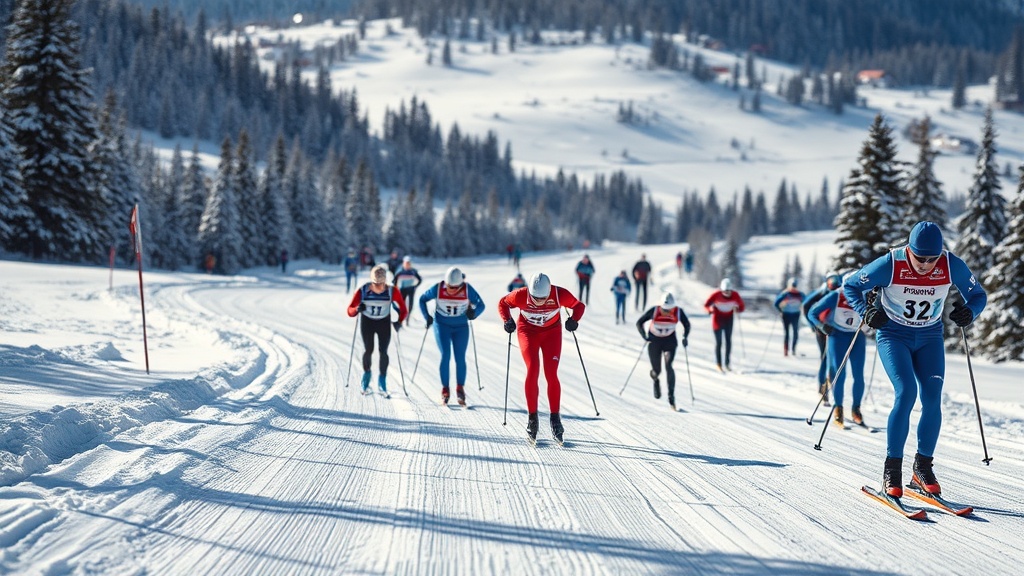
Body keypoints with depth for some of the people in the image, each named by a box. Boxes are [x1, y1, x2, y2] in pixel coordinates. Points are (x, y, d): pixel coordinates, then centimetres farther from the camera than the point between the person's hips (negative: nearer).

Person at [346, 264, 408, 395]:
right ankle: (366, 375, 22)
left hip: (384, 323, 0)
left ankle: (382, 381, 11)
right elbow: (350, 311, -22)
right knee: (368, 350, -5)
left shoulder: (392, 291, -23)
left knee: (383, 352, -6)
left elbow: (403, 309, -13)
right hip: (367, 322, 0)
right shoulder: (363, 291, -24)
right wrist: (357, 309, -43)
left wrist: (399, 321, -28)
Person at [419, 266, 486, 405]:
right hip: (442, 326, -1)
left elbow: (480, 304, -8)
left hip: (461, 327, 1)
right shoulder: (438, 288, -14)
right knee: (445, 356, -9)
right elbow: (422, 299, 1)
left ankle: (460, 389, 12)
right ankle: (445, 390, 0)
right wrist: (427, 317, -7)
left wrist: (473, 313, -28)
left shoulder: (467, 289, -15)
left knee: (460, 358, -2)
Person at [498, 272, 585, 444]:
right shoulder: (521, 295, -26)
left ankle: (555, 418, 1)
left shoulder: (560, 294, -26)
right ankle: (532, 417, -6)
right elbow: (503, 303, -5)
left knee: (551, 374, -9)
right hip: (528, 332, -1)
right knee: (532, 370, -16)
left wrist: (574, 320, -25)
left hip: (552, 333, 1)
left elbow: (579, 305, -7)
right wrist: (507, 321, -21)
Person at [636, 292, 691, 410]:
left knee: (669, 366, -20)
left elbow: (687, 324, 0)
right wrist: (644, 336, -25)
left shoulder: (678, 312, -18)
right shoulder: (654, 311, -23)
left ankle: (671, 396, -16)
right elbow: (639, 323, -11)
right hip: (654, 341, 0)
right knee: (656, 370, 3)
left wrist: (685, 337, -17)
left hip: (670, 341, 0)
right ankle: (655, 380, 42)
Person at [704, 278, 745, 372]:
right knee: (718, 342, -5)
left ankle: (727, 363, 11)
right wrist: (711, 309, -39)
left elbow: (742, 307, -9)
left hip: (728, 319, 3)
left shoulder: (735, 295, -16)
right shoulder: (716, 295, -23)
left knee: (728, 341, 2)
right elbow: (706, 305, -17)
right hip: (718, 318, -3)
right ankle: (718, 365, 0)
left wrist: (737, 309, -32)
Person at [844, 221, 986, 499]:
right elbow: (851, 285, -9)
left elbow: (978, 294, -1)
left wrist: (969, 312, -22)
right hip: (893, 335, -3)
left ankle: (923, 467, 7)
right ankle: (892, 469, -11)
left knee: (932, 398, -11)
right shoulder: (890, 265, -23)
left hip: (930, 338, 3)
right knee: (906, 393, -21)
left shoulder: (953, 266, -17)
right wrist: (867, 311, -25)